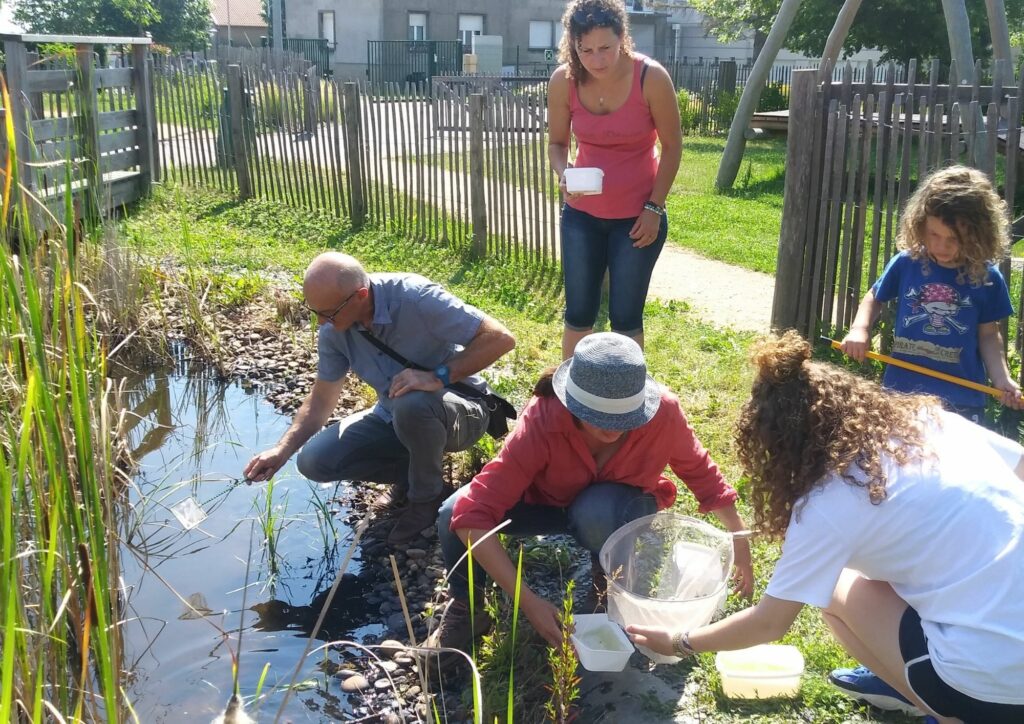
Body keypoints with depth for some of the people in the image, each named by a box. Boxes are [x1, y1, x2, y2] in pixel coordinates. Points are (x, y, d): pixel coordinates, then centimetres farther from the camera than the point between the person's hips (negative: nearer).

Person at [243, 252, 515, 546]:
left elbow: (501, 338, -30)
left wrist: (438, 376, -36)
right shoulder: (333, 330, -11)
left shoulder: (414, 297, -29)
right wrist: (282, 450, -13)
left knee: (412, 404, -39)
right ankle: (414, 470, 8)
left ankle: (428, 495, -10)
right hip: (393, 419, 6)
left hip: (460, 411, -5)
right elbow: (321, 399, 1)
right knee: (314, 460, -11)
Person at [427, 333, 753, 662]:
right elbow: (474, 515, -39)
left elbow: (699, 471, -10)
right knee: (454, 513, -27)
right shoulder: (542, 421, -36)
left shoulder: (663, 412, -32)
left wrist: (739, 542, -8)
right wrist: (529, 603, -42)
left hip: (620, 509, 1)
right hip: (548, 500, 0)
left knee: (597, 511, -37)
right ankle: (465, 608, 1)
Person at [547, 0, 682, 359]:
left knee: (626, 316, 5)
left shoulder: (651, 78, -19)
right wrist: (564, 174, -20)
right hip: (582, 213, 2)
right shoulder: (563, 81, -12)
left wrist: (654, 207, -10)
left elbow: (672, 145, -8)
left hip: (637, 216, -2)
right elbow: (556, 143, 1)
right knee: (578, 312, 10)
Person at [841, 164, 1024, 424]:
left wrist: (1001, 378, -10)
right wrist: (860, 330, -8)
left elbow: (988, 334, 3)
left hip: (962, 400, -1)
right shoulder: (906, 263, -5)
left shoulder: (987, 278, -6)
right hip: (903, 391, 1)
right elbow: (874, 298, 11)